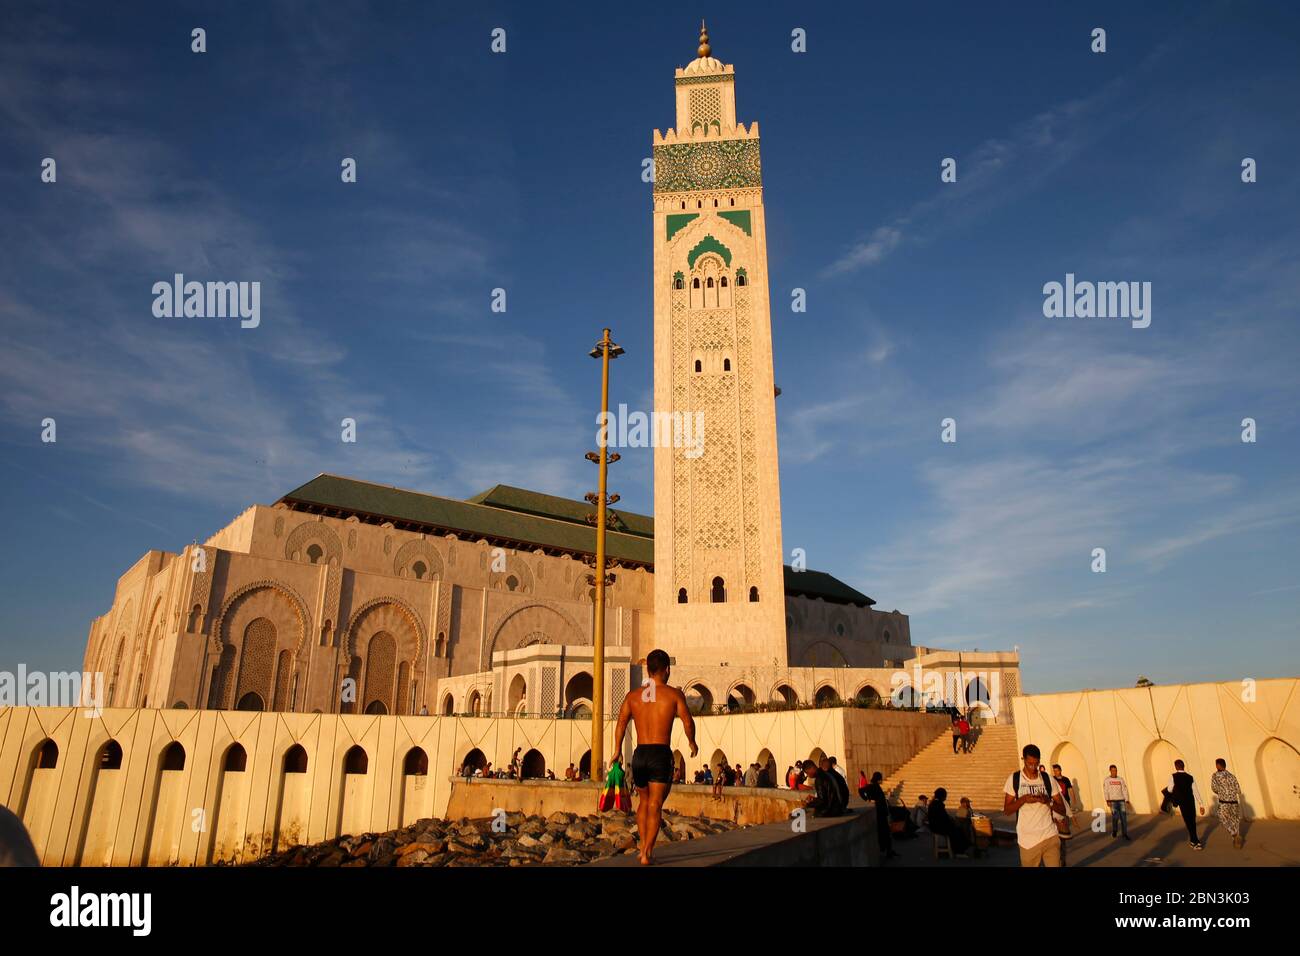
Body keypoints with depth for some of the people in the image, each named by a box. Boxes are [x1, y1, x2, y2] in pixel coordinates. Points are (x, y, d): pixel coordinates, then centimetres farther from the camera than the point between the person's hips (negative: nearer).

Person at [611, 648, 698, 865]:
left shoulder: (633, 695, 9)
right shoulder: (674, 694, -1)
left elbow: (621, 723, 0)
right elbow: (688, 722, -10)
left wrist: (617, 751, 2)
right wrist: (692, 742, 6)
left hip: (639, 754, 4)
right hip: (661, 754, -3)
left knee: (644, 802, 23)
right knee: (655, 806, 0)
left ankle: (644, 847, 21)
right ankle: (646, 854, -8)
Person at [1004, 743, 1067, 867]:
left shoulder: (1048, 779, 5)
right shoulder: (1014, 779, -1)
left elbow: (1062, 810, 5)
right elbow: (1006, 810, -1)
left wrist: (1049, 801, -15)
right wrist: (1023, 799, -17)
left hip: (1050, 837, 1)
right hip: (1028, 840, -1)